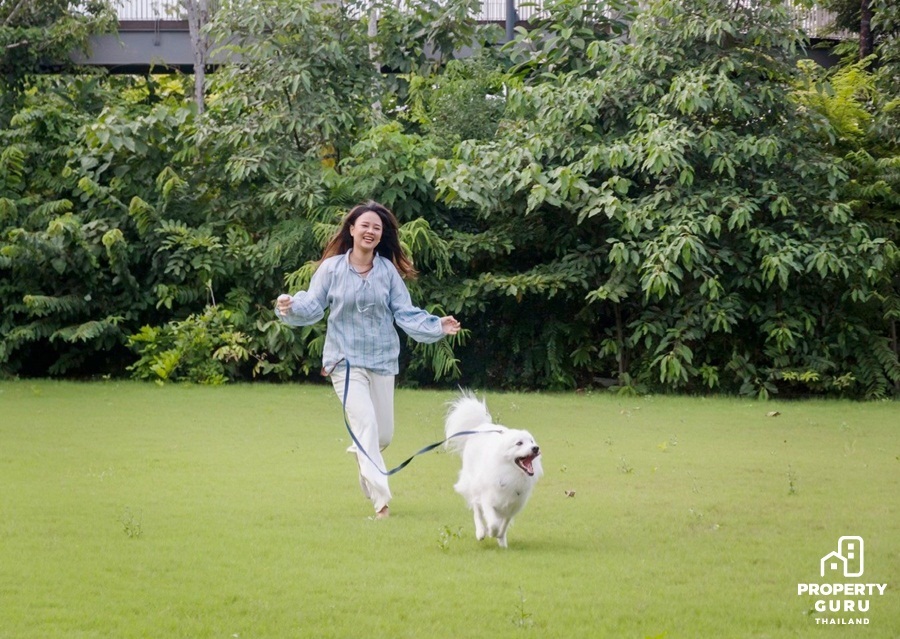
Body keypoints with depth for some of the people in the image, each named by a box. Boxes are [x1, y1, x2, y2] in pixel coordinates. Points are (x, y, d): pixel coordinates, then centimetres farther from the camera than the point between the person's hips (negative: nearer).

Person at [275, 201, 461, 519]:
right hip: (345, 360, -3)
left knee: (383, 434, 9)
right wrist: (291, 307, -25)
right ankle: (380, 499, -18)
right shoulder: (332, 268, -4)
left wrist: (437, 326, -12)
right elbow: (312, 306, -4)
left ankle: (360, 452, 46)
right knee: (366, 422, -18)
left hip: (382, 361, 3)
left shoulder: (388, 271, 0)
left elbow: (405, 313, 1)